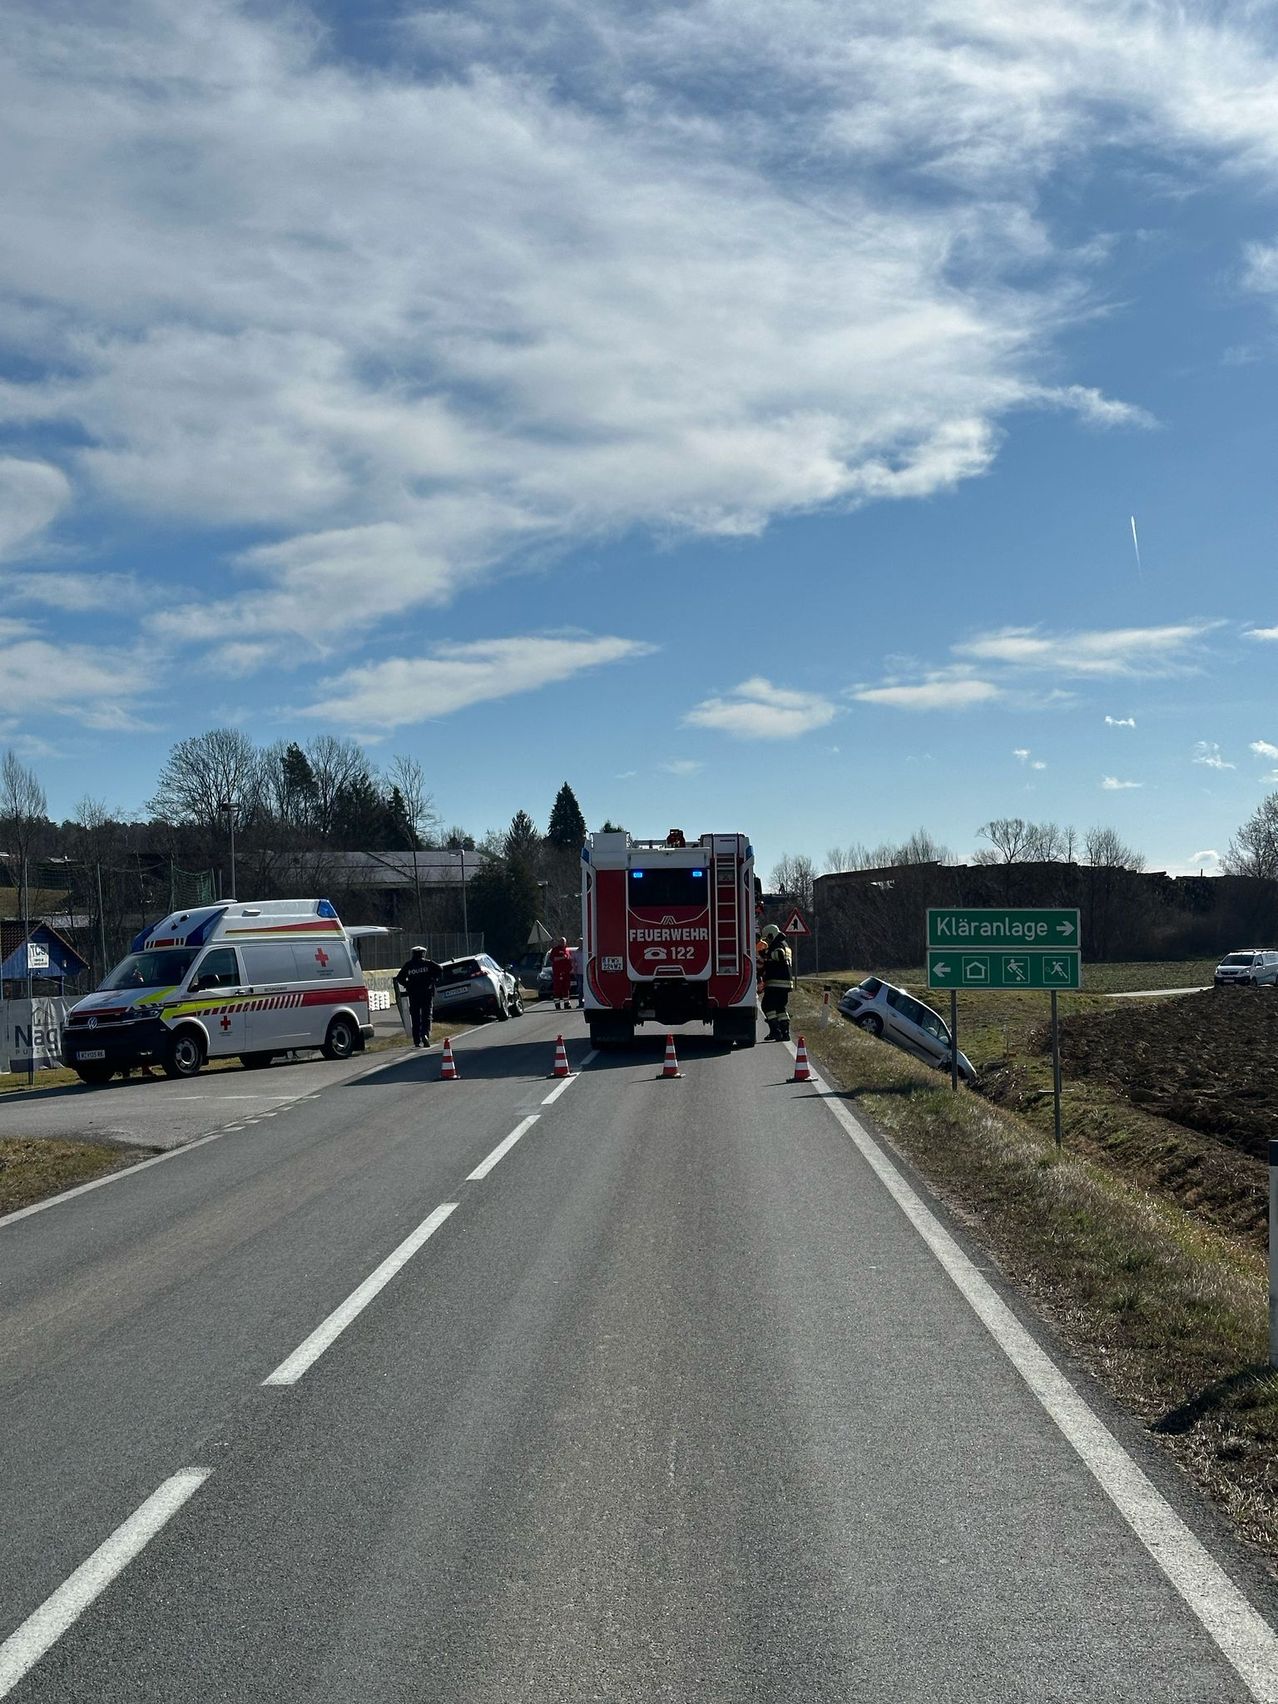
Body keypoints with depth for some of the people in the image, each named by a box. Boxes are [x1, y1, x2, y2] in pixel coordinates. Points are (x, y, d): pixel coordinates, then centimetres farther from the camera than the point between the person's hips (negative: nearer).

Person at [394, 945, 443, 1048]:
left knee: (415, 1017, 8)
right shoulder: (428, 963, 3)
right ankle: (425, 1034, -24)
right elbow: (439, 971, -9)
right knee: (427, 1016, 1)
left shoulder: (408, 965, 7)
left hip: (413, 994, 1)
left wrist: (407, 985, 12)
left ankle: (417, 1041, 6)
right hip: (427, 993, -1)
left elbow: (399, 978, 4)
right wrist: (434, 980, 2)